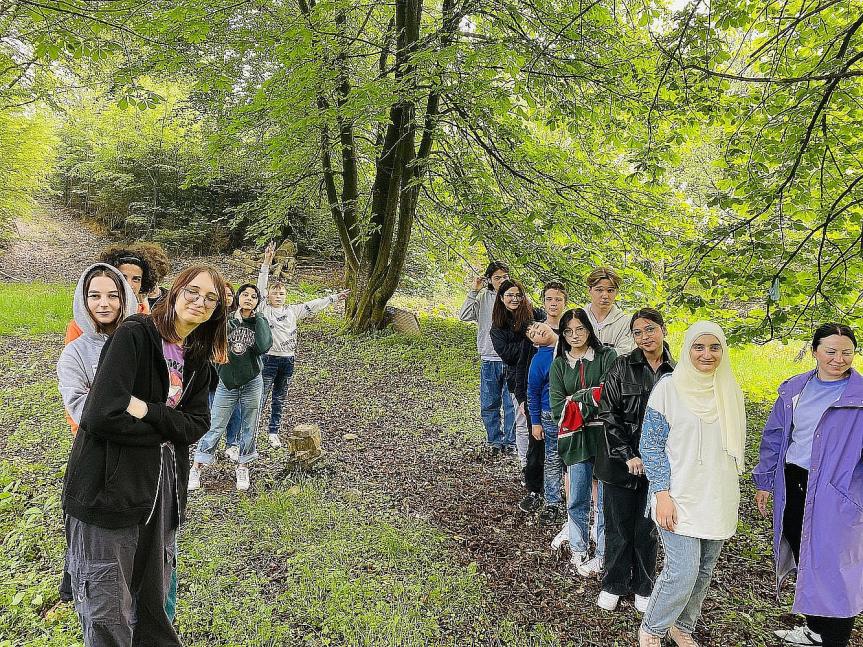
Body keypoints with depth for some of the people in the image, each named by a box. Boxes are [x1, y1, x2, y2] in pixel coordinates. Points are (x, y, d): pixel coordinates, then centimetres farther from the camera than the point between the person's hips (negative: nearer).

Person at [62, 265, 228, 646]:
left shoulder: (197, 359, 8)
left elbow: (197, 425, -1)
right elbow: (102, 415, -24)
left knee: (153, 599, 20)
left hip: (163, 486, 6)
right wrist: (168, 426, -11)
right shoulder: (133, 335, -14)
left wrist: (148, 411, -17)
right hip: (108, 487, -6)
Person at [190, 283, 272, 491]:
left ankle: (242, 467, 25)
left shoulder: (260, 322, 0)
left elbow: (264, 347, -18)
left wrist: (256, 318, -13)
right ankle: (197, 468, 12)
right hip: (226, 382, -1)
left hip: (252, 382, 1)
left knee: (249, 427, 10)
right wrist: (235, 320, -17)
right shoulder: (226, 319, 0)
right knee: (215, 427, 1)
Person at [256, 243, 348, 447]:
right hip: (269, 359, -5)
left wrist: (334, 298, 15)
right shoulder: (264, 309, -3)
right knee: (261, 397, -1)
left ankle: (274, 433, 23)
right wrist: (266, 263, -22)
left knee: (279, 399, 13)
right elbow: (261, 287, -13)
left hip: (288, 360, 5)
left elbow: (313, 306, 14)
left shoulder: (292, 310, 10)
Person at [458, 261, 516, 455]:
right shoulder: (483, 297, 2)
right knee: (489, 404, 10)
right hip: (489, 359, 2)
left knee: (512, 403, 5)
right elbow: (464, 316, -7)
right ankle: (495, 441, 24)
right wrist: (474, 291, -11)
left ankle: (510, 441, 18)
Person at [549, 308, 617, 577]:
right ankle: (578, 552, 25)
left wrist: (575, 401, -11)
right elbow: (557, 406, 1)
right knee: (577, 500, 8)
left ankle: (602, 556, 17)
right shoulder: (559, 365, 11)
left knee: (606, 499, 3)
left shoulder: (606, 356, 3)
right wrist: (592, 398, -9)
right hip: (576, 439, 2)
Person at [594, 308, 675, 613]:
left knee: (647, 530, 12)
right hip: (621, 462, -1)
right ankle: (613, 585, 28)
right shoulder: (622, 367, -5)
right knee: (618, 526, 9)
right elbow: (609, 414, -6)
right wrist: (628, 455, -13)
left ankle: (643, 588, 31)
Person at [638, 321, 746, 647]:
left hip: (718, 498, 5)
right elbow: (650, 445, -9)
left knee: (704, 571, 13)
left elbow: (735, 444, 16)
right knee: (682, 573, -9)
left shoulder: (730, 391, 4)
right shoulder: (668, 388, -10)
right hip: (680, 497, -5)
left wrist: (729, 495, 15)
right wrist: (662, 495, -15)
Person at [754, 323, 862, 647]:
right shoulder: (794, 389, 6)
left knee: (831, 567, 0)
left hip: (835, 493, -5)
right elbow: (774, 436, 12)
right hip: (791, 484, 5)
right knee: (804, 559, 19)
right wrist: (765, 482, 14)